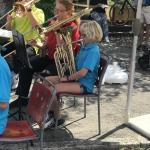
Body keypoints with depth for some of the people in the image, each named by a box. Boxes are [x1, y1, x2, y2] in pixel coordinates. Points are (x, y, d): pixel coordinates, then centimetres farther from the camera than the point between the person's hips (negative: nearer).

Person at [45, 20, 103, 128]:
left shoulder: (93, 51, -21)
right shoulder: (85, 46, 8)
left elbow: (82, 73, -28)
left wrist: (67, 78, -16)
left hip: (84, 85, -10)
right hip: (75, 77, 10)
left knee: (54, 89, -25)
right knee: (46, 81, 4)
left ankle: (57, 118, -5)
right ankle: (51, 110, 12)